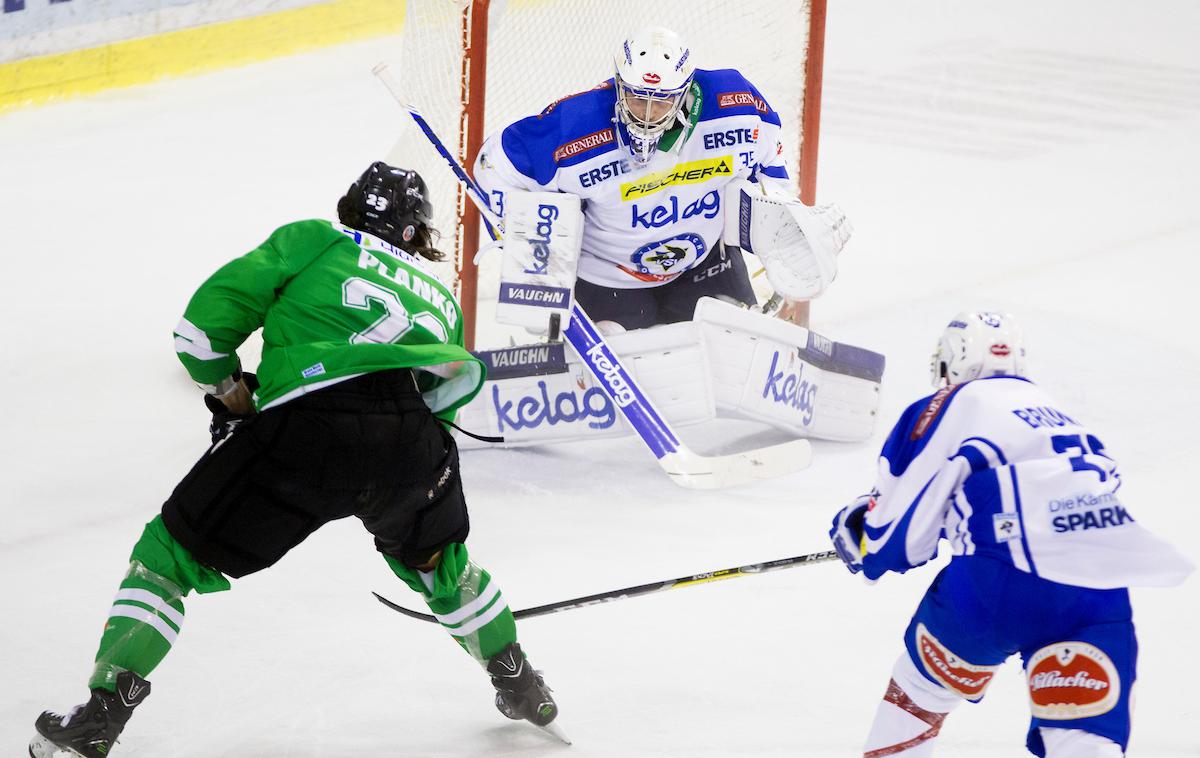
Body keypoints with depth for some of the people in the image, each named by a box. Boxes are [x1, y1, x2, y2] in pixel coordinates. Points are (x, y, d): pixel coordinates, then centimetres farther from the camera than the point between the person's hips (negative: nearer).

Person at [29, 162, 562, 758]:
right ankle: (520, 687, 46)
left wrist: (226, 388, 29)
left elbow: (206, 321, 14)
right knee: (434, 556, 36)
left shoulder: (314, 240, 22)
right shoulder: (439, 299, 34)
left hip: (306, 424, -4)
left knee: (173, 552, 9)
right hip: (411, 437, 4)